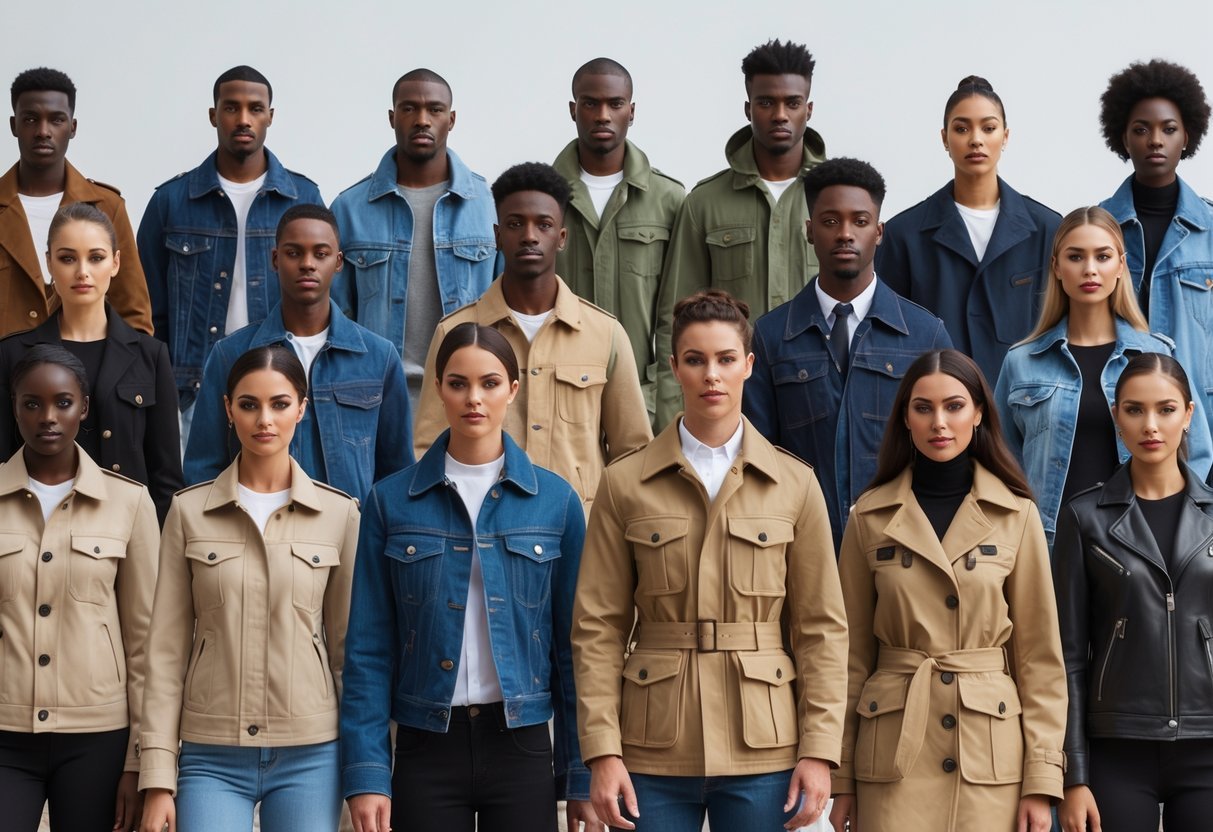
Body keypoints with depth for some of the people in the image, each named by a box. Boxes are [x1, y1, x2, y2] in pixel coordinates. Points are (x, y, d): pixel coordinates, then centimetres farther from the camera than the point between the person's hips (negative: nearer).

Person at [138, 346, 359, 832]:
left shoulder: (339, 514, 3)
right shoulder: (190, 511, 3)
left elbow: (348, 644, 7)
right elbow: (167, 649, 2)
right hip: (212, 756, 0)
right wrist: (158, 779, -2)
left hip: (310, 754, 0)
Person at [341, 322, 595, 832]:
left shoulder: (556, 501, 2)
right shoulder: (392, 501, 1)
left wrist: (581, 779, 2)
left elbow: (572, 646, 4)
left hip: (521, 748, 0)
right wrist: (366, 774, -6)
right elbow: (369, 650, 1)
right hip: (426, 750, 0)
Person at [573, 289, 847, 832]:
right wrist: (602, 751, -7)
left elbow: (821, 627, 4)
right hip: (653, 754, 0)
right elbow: (598, 628, 1)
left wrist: (819, 751, -2)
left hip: (762, 752, 0)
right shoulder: (624, 484, 3)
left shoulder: (794, 485, 4)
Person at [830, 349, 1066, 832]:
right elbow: (853, 653, 6)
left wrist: (1041, 779, -3)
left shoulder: (1016, 515, 2)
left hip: (989, 752, 0)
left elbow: (1039, 654, 2)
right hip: (895, 752, 0)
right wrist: (841, 777, 4)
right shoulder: (871, 516, 3)